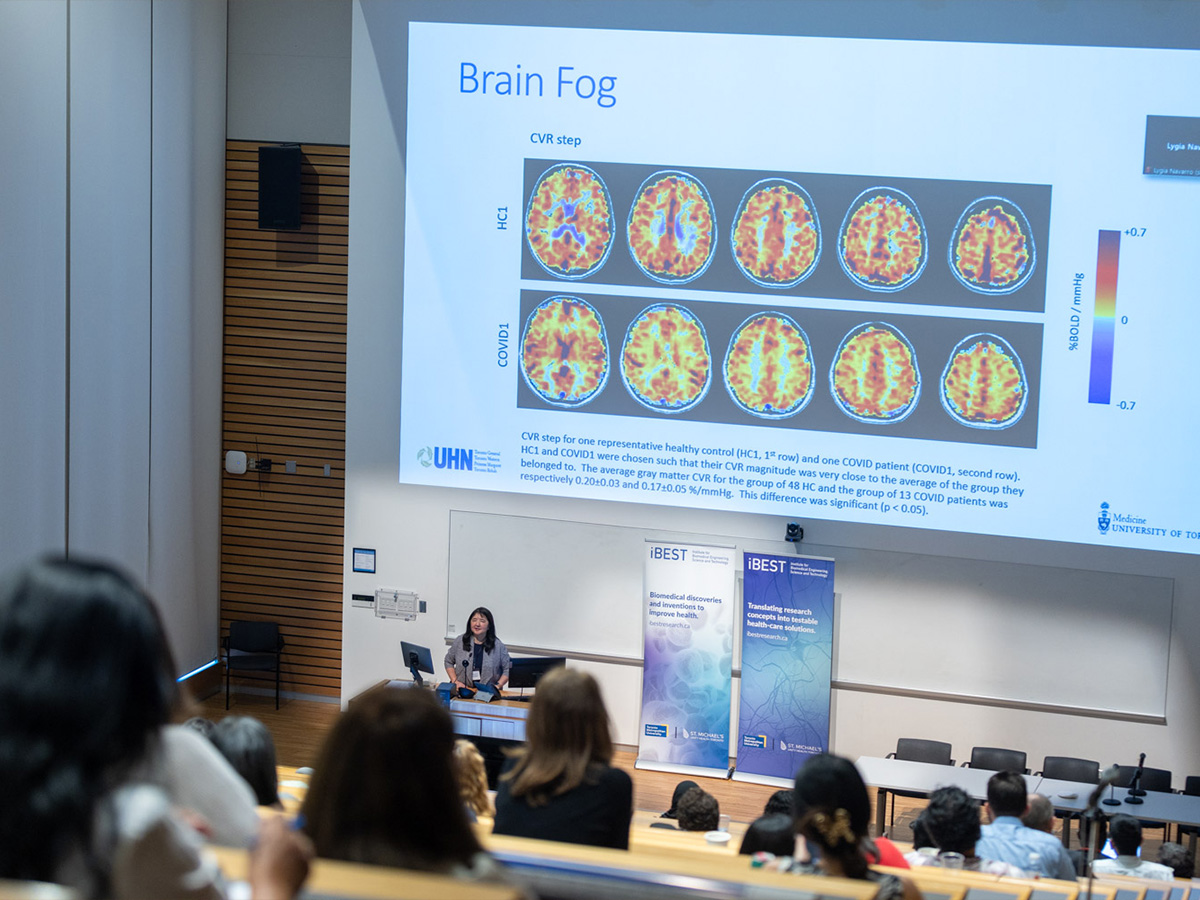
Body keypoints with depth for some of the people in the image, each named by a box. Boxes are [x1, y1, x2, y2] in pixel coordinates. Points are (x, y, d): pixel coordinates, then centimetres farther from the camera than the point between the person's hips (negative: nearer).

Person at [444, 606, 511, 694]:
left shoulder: (498, 646, 2)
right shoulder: (459, 641, 7)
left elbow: (508, 669, 5)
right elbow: (448, 662, 16)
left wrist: (498, 686, -7)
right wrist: (455, 681, 4)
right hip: (463, 690, 1)